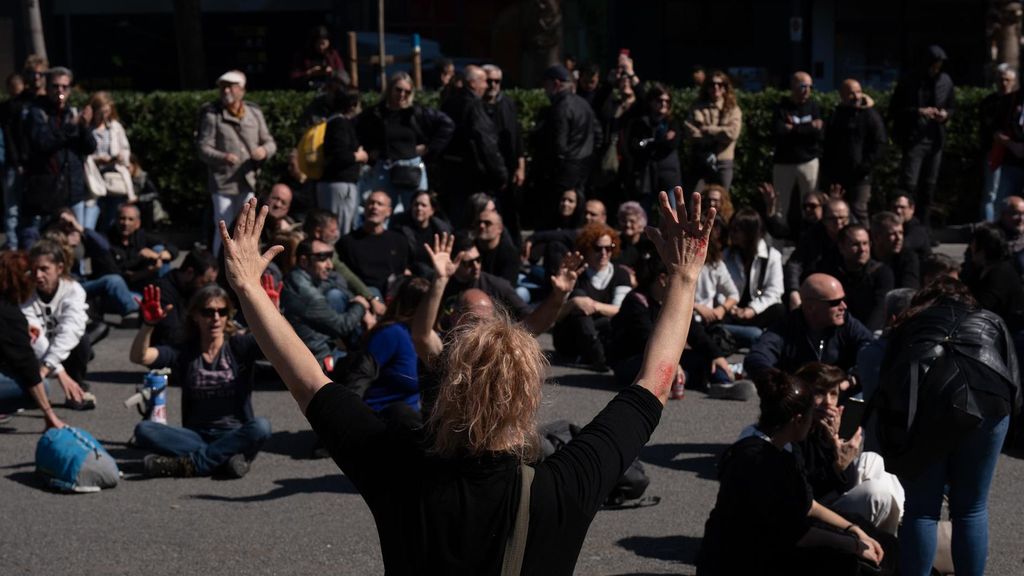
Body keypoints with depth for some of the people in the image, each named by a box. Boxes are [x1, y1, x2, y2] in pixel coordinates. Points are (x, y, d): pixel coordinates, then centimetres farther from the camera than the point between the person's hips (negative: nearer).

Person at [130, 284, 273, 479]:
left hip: (235, 435, -2)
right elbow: (138, 357, -8)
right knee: (143, 430, -21)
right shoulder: (183, 353, 6)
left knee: (261, 426, -34)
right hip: (195, 436, 2)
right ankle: (227, 457, -26)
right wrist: (148, 324, -26)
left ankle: (190, 463, -25)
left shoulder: (240, 346, 2)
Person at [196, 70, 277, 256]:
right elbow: (203, 148, -9)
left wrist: (265, 150, -12)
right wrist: (222, 157, -28)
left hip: (247, 182, 4)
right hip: (222, 183, -4)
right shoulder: (212, 115, -4)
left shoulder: (254, 113, 8)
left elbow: (269, 141, 12)